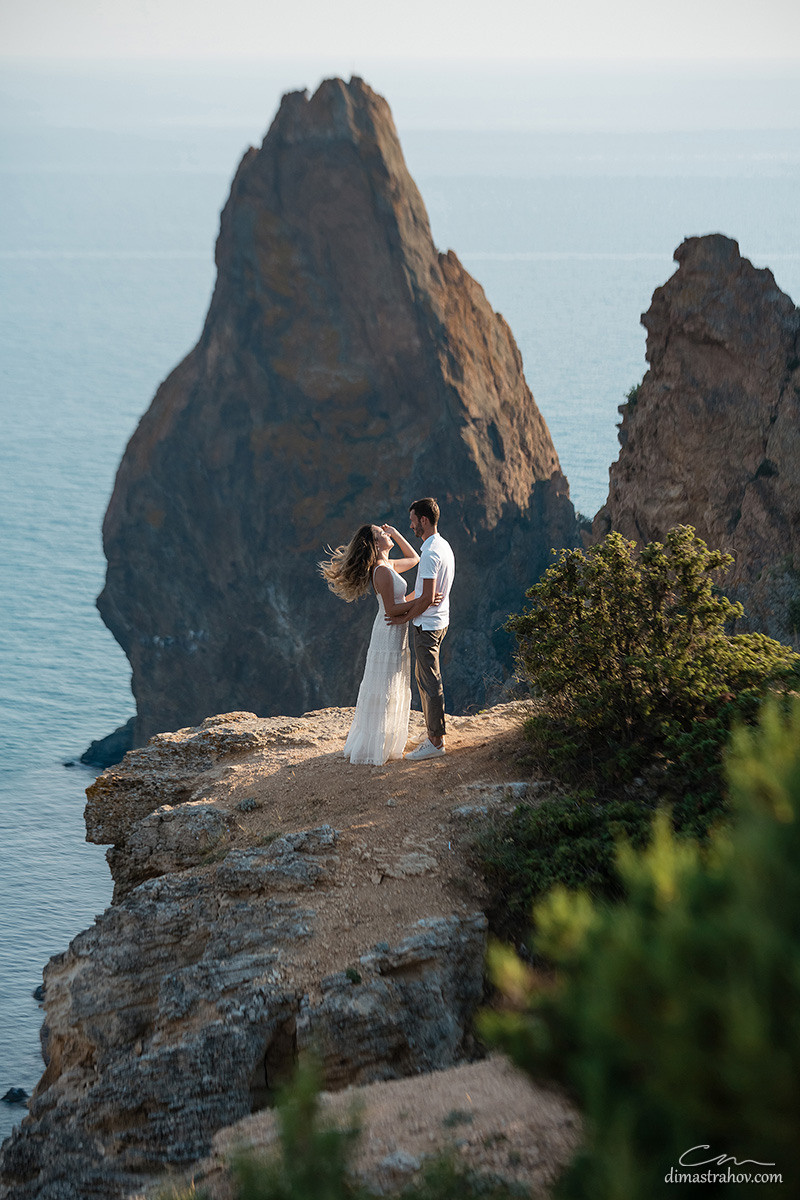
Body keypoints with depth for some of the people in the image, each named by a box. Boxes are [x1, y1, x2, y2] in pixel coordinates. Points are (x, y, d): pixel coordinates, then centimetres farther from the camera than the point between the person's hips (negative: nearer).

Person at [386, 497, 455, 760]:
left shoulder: (431, 553, -23)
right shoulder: (443, 546, 9)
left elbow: (427, 598, -25)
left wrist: (405, 618, -12)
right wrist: (408, 607, 8)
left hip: (427, 625, -10)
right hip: (438, 620, 10)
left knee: (431, 683, -3)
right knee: (422, 677, 20)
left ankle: (436, 742, 3)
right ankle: (432, 732, 28)